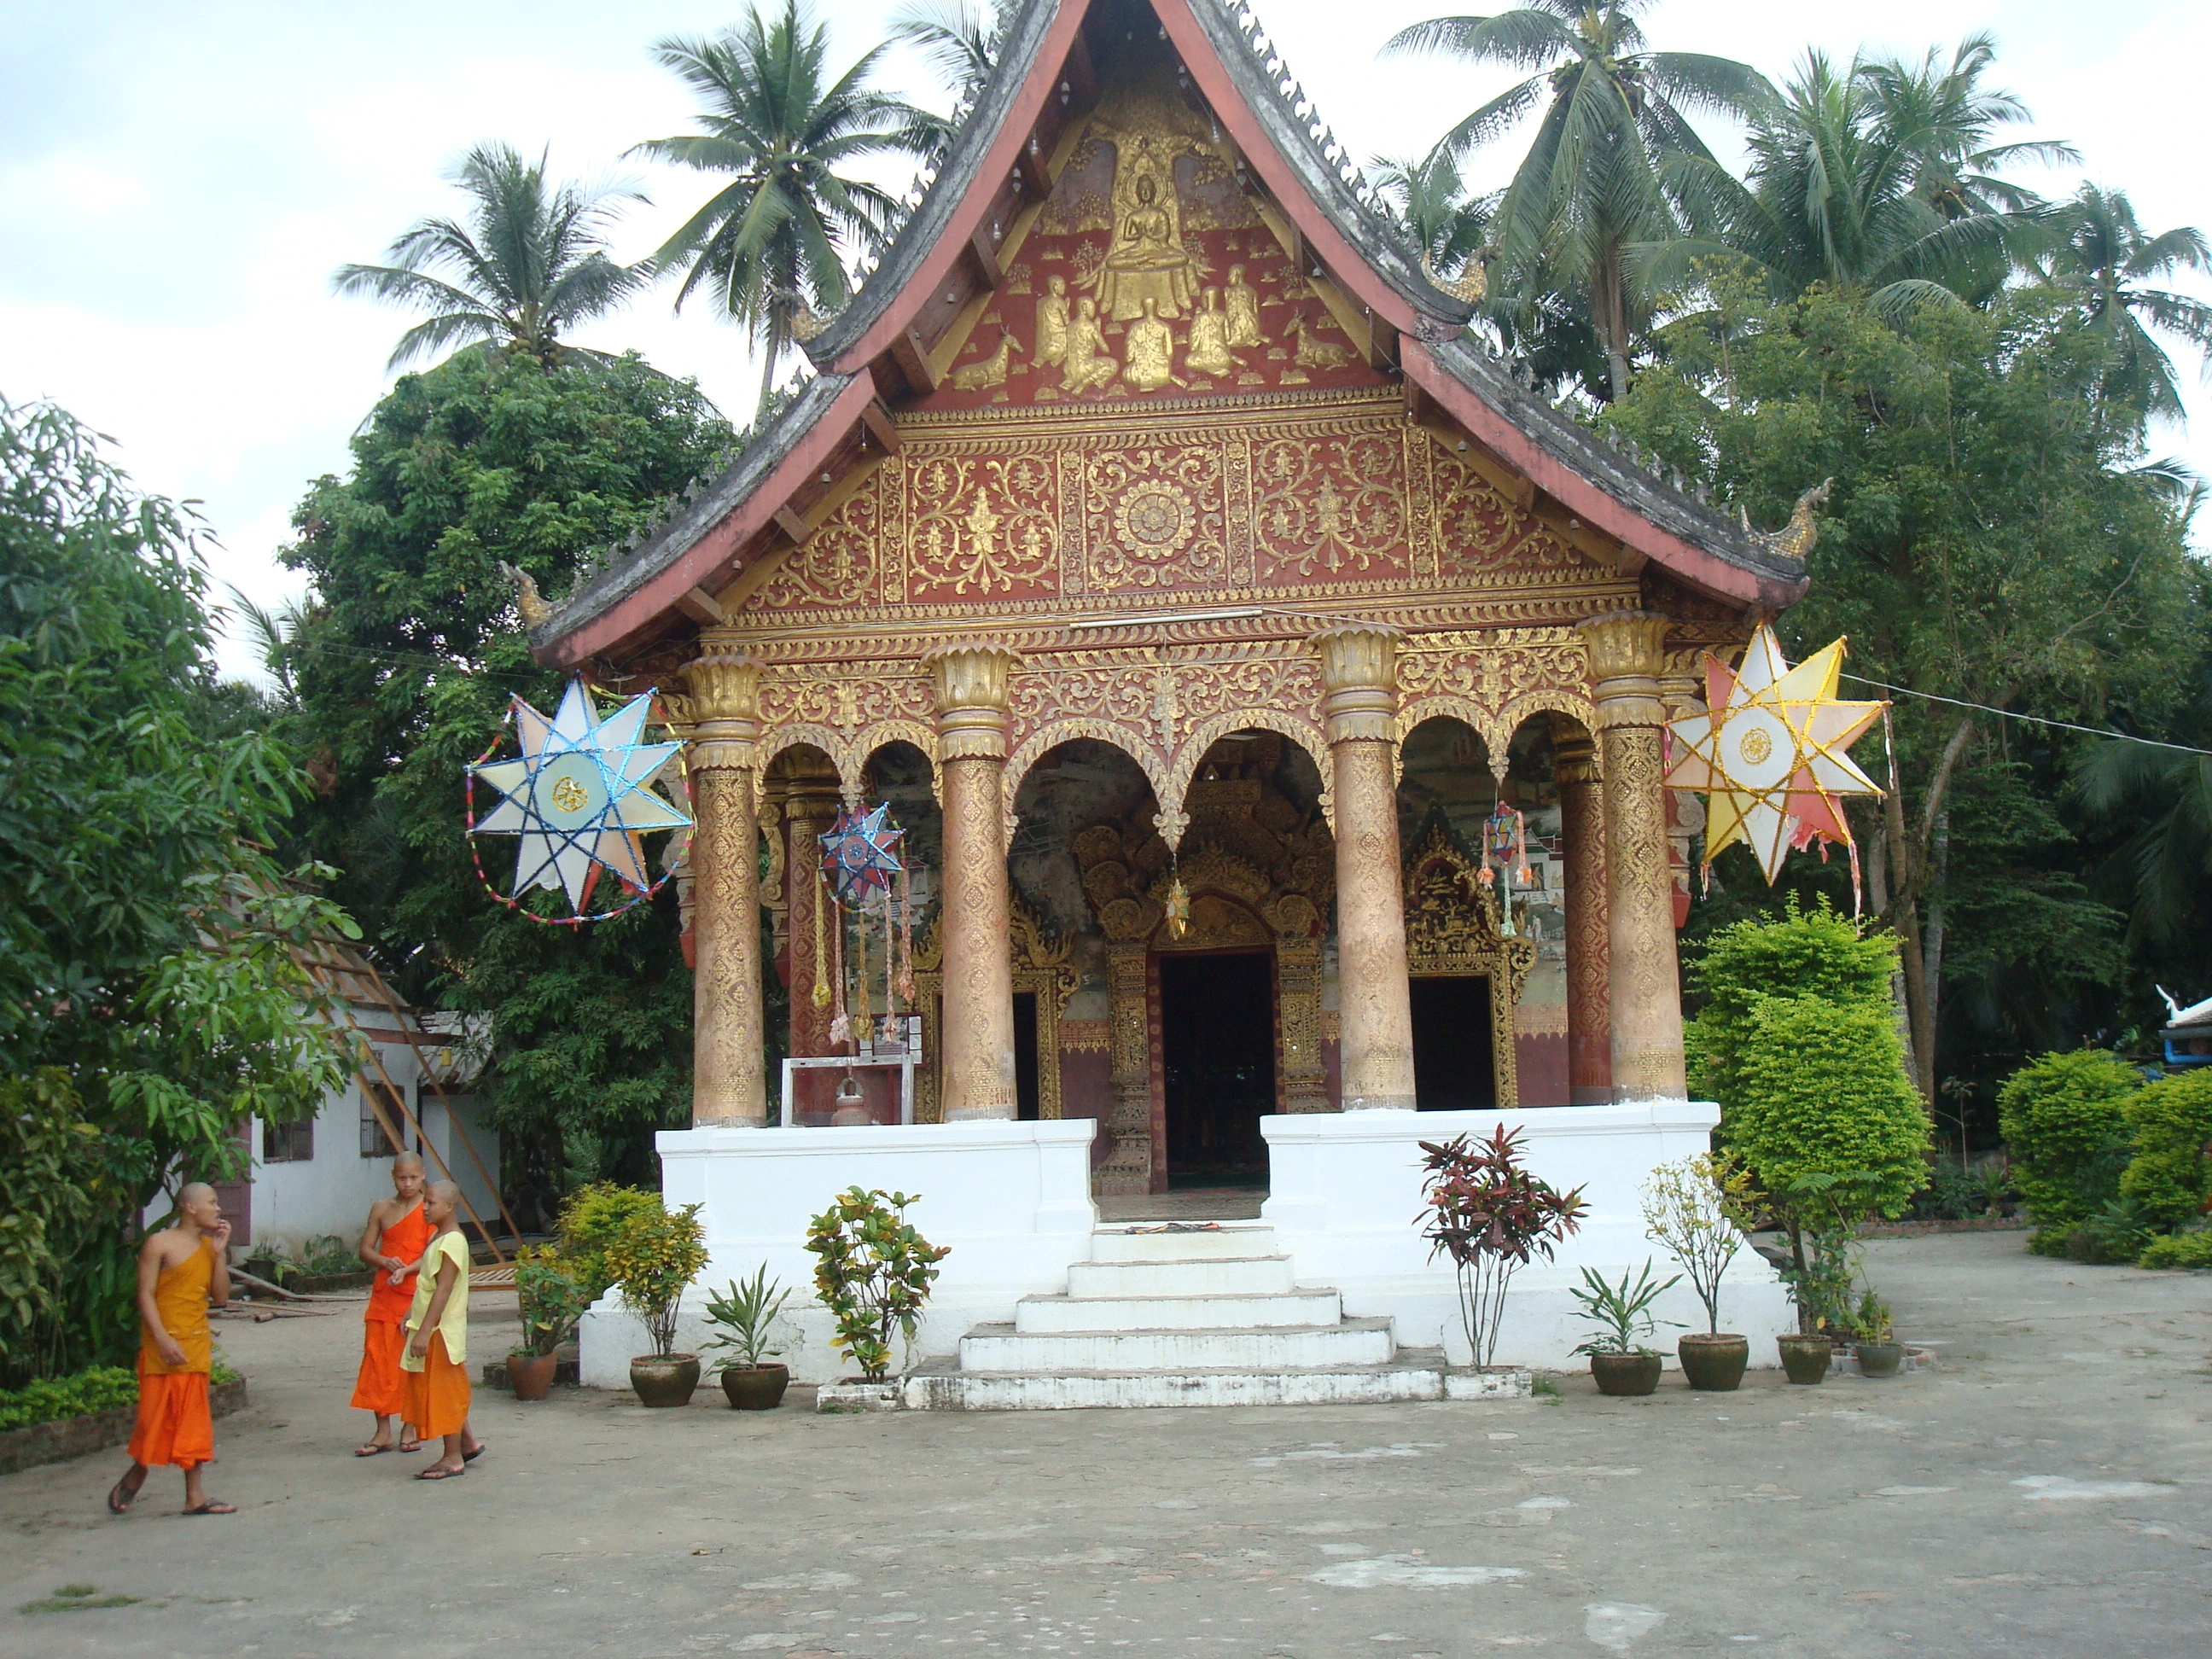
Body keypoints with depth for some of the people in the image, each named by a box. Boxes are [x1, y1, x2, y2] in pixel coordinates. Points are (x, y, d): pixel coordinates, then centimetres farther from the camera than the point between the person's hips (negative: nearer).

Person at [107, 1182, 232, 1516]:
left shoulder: (209, 1245, 11)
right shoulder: (159, 1244, -7)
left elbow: (221, 1295, 7)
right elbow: (146, 1294, -11)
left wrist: (219, 1252, -2)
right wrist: (163, 1339, -20)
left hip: (198, 1343, 6)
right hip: (164, 1345, -6)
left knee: (194, 1418, 6)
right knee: (155, 1414, -2)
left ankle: (195, 1496, 8)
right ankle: (134, 1479, 22)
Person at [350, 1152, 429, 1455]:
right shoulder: (381, 1208, 8)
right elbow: (365, 1249, 8)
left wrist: (406, 1270, -25)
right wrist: (386, 1262, -13)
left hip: (417, 1293, -3)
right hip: (383, 1294, 3)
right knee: (378, 1360, 1)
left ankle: (409, 1428, 13)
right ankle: (383, 1432, 8)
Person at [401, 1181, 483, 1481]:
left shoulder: (452, 1242, -19)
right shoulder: (437, 1236, 12)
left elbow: (443, 1291, -24)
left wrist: (424, 1332, -26)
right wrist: (412, 1317, 20)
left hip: (442, 1330, -10)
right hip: (432, 1328, 10)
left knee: (444, 1393, -2)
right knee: (443, 1393, 15)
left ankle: (452, 1459, 5)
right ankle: (468, 1442, 24)